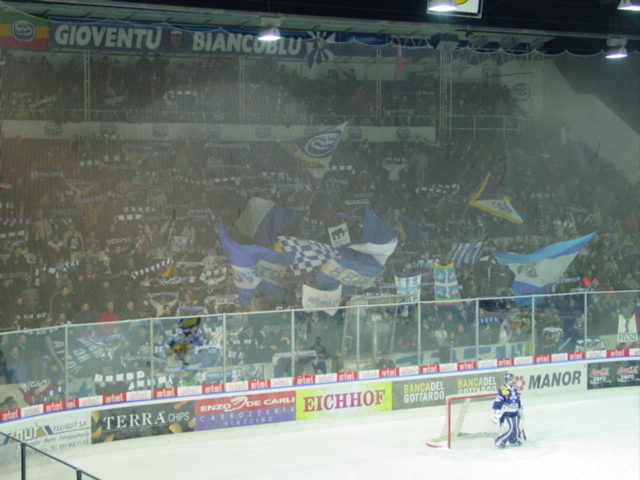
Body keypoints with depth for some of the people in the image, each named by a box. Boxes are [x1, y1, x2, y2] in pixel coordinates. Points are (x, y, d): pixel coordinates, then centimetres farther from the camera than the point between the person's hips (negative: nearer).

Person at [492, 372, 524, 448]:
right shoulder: (503, 390, -16)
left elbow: (518, 401, 22)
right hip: (505, 413, -7)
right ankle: (499, 441, 0)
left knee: (516, 427, 10)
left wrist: (520, 411, 26)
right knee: (507, 427, -14)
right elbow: (497, 402, -17)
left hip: (514, 413, 7)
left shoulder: (515, 390, 9)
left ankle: (513, 440, 31)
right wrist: (496, 414, -18)